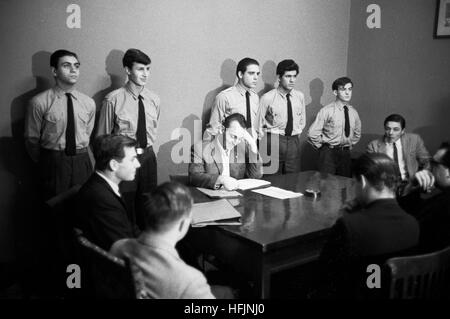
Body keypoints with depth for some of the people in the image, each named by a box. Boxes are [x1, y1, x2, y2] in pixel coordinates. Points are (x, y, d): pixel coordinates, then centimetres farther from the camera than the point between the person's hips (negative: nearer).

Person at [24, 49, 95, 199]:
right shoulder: (39, 102, -9)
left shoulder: (88, 103, 2)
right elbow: (31, 139, 0)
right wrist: (46, 164, 9)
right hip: (53, 164, -3)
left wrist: (80, 157, 10)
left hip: (82, 163, 3)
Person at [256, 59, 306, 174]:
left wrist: (296, 135, 8)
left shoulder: (300, 96, 4)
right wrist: (265, 143, -3)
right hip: (273, 142, -4)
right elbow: (258, 125, -3)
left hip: (294, 142, 4)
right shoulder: (268, 98, -9)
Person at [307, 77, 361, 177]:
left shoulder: (353, 112, 7)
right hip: (328, 154, -5)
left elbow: (357, 134, 24)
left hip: (346, 153, 5)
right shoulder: (327, 111, -9)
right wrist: (324, 147, -4)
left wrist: (350, 145, 13)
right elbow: (312, 134, -13)